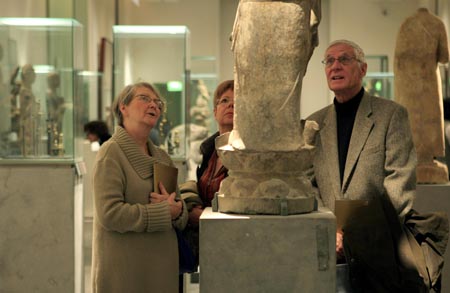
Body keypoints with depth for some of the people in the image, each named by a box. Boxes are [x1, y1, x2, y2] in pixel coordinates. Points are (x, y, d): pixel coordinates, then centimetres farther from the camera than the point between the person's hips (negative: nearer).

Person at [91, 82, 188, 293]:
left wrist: (178, 210, -9)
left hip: (163, 266, 6)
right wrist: (165, 212, -12)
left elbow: (182, 217, 15)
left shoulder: (162, 157, 14)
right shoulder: (112, 152, -7)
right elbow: (109, 213, -19)